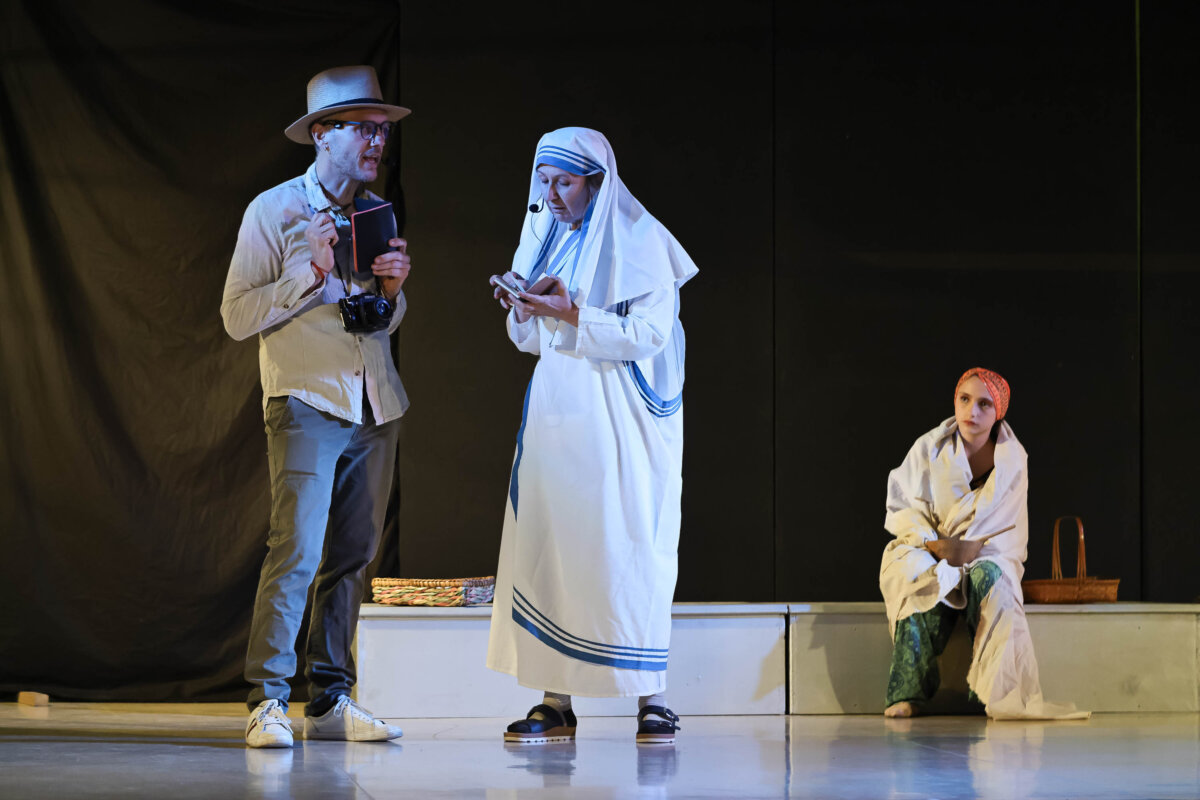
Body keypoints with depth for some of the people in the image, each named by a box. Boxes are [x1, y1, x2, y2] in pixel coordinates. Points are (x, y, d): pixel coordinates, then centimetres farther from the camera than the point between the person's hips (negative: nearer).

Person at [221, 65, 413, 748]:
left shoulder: (378, 213, 15)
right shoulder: (274, 211, -2)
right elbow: (239, 315, -6)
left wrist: (392, 289, 0)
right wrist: (313, 272, -15)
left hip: (375, 409, 6)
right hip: (308, 402, -6)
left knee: (353, 556, 4)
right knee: (297, 549, -14)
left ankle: (332, 702, 8)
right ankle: (268, 702, -12)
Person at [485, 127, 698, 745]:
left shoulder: (637, 240, -4)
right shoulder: (546, 239, 14)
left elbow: (650, 333, -12)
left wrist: (573, 314, -19)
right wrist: (523, 308, -3)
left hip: (619, 420, -5)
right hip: (556, 415, 6)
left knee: (629, 549, -7)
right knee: (548, 547, -2)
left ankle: (652, 699, -4)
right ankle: (557, 703, -2)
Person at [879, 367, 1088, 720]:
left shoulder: (1012, 458, 3)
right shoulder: (929, 449, 0)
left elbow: (1009, 526, -2)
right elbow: (902, 509, -2)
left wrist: (975, 548, -21)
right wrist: (934, 544, -20)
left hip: (986, 555, 1)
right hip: (922, 554, 0)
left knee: (991, 577, -36)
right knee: (925, 582, -36)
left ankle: (1003, 692, -43)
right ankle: (906, 693, -39)